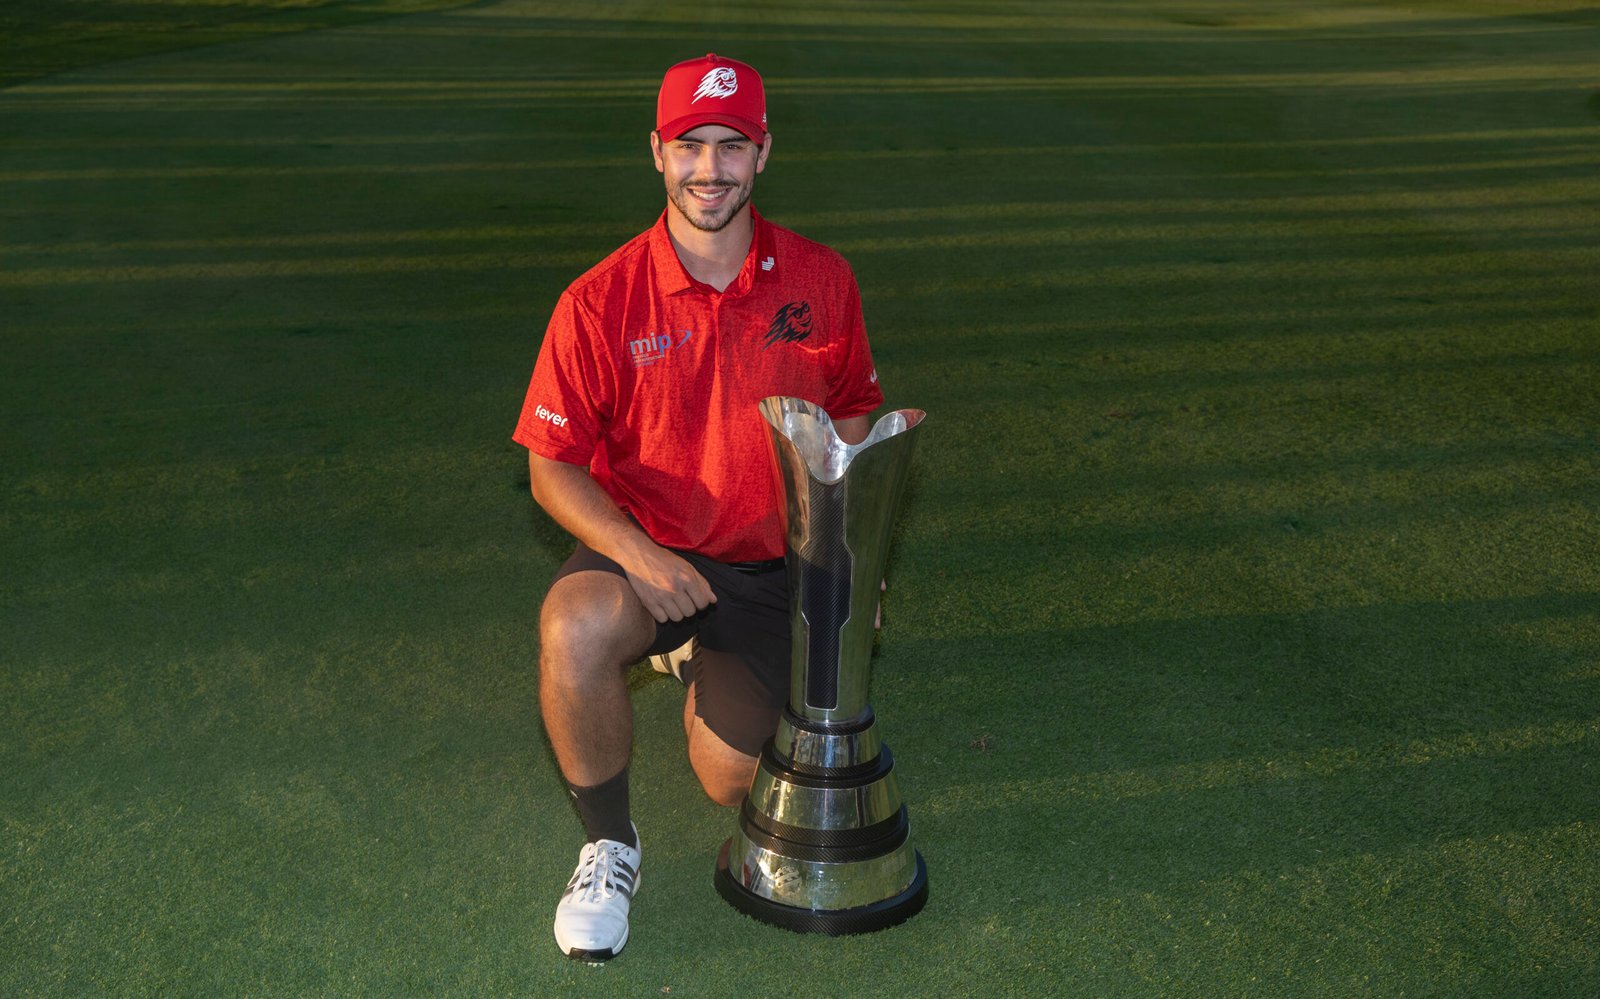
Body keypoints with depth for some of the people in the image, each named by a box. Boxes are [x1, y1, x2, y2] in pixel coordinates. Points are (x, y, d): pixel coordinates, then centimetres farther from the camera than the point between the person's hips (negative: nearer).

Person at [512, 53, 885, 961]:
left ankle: (717, 683, 37)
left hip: (771, 564, 2)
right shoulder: (600, 301, -11)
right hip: (643, 551, -2)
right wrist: (634, 552, -26)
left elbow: (851, 418, 9)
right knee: (575, 630, -36)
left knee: (730, 780, -2)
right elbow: (552, 469, -9)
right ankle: (609, 846, -8)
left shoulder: (821, 281, -4)